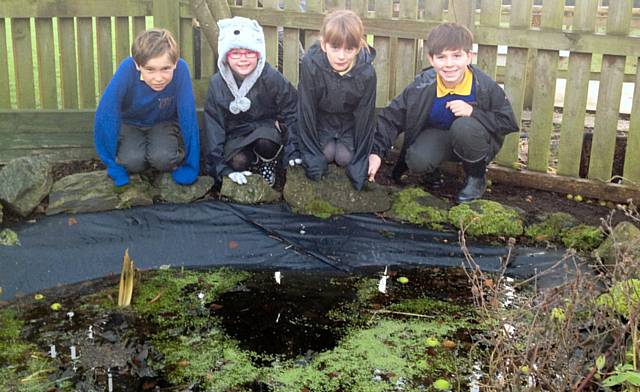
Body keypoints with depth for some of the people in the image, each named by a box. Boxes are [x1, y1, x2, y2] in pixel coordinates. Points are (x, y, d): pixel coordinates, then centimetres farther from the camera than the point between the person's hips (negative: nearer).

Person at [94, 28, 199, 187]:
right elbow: (105, 116, -26)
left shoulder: (180, 69, -30)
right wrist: (113, 166, -21)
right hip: (130, 123, 1)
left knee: (162, 158, -28)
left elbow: (188, 117, -23)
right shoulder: (127, 69, -31)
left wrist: (190, 167, -19)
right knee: (132, 161, -25)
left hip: (164, 122, 0)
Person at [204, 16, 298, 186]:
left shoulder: (272, 78, -18)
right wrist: (222, 167, -18)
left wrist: (294, 150, -11)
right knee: (238, 162, -29)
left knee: (265, 143, -35)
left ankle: (268, 162, 3)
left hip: (264, 126, -1)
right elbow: (214, 124, -12)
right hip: (235, 134, 1)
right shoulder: (217, 83, -14)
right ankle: (253, 159, 9)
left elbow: (290, 111, -6)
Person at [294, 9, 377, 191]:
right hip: (321, 120, 0)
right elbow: (306, 109, -23)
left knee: (344, 157, -15)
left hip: (350, 123, 0)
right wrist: (312, 155, -21)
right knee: (327, 153, -17)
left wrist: (360, 165, -18)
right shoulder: (310, 65, -31)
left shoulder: (366, 72, -30)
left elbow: (365, 115, -19)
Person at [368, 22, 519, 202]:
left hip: (475, 142, -1)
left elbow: (508, 122, -17)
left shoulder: (485, 86, -23)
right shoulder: (422, 86, -19)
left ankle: (476, 178, -7)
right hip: (439, 137, 1)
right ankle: (434, 169, 9)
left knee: (464, 126, -35)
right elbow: (391, 118, -16)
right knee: (417, 161, -30)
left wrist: (473, 112, -31)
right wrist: (375, 152, -29)